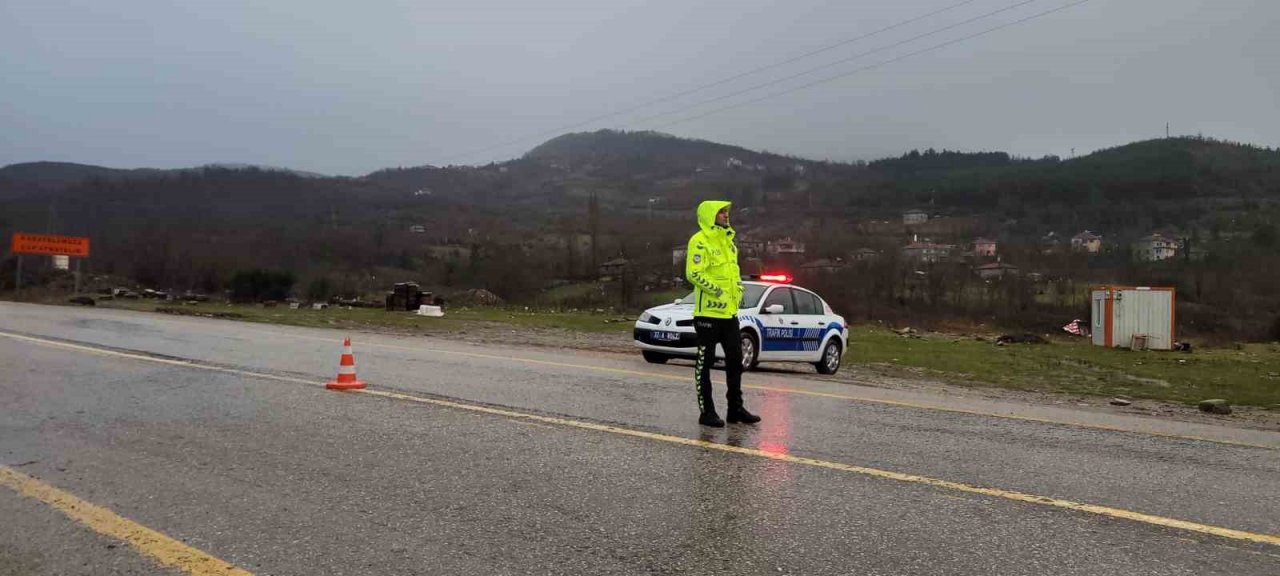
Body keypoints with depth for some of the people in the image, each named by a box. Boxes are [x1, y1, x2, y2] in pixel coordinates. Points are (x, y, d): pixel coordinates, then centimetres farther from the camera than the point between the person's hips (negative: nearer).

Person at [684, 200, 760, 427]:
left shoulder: (728, 240, 16)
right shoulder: (700, 241, -12)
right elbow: (693, 273, -20)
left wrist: (738, 289, 10)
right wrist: (715, 289, -22)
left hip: (730, 312, 9)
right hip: (708, 313, -9)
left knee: (735, 360, 13)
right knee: (705, 362, 1)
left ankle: (736, 408, 24)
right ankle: (707, 412, 8)